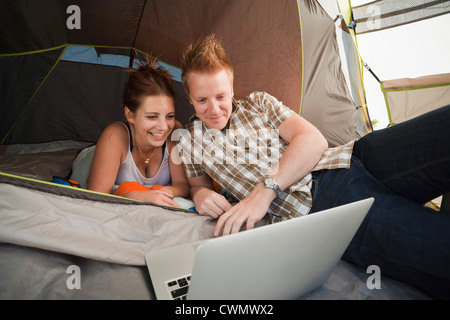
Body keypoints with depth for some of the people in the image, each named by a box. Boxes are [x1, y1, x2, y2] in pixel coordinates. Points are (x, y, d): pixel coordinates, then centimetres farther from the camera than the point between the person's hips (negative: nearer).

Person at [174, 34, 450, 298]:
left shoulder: (259, 102, 17)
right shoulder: (189, 141, 19)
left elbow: (313, 139, 4)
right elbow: (198, 184, 29)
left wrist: (266, 188, -11)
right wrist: (201, 194, 0)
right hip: (314, 207, -4)